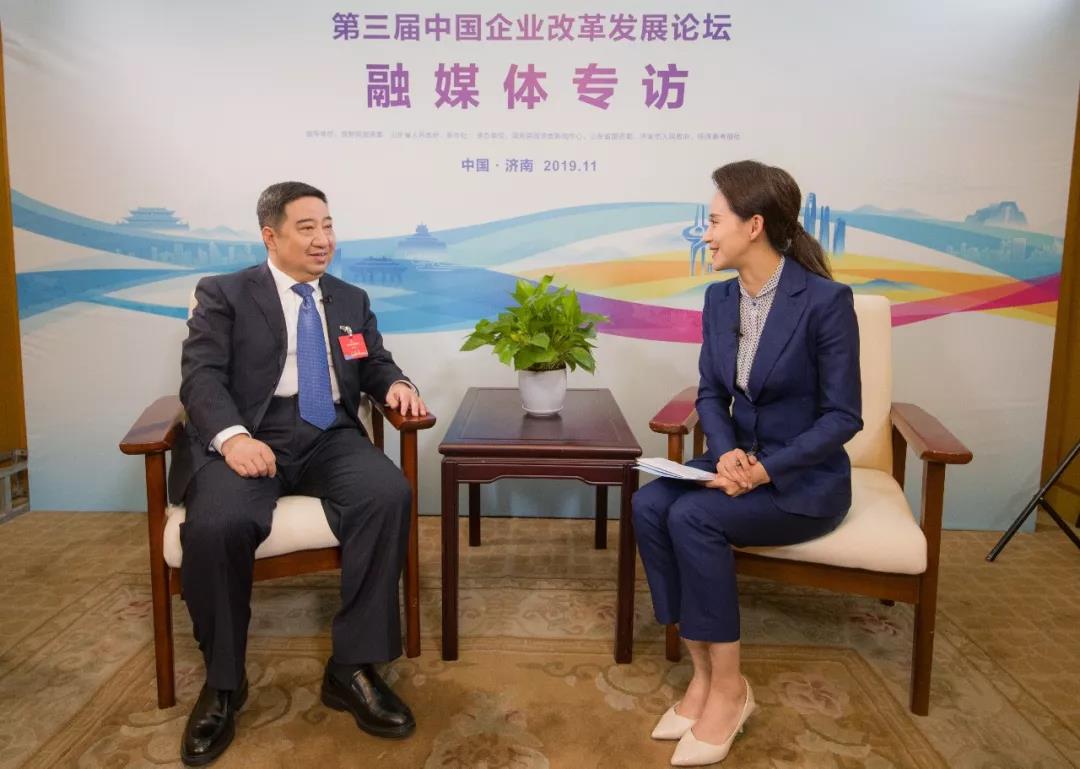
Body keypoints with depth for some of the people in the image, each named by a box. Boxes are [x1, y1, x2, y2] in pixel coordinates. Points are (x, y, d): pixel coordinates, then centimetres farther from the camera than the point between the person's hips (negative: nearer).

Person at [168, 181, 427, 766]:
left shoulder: (351, 299, 22)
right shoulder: (223, 294, 8)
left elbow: (374, 365, 24)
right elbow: (201, 376, -4)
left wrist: (396, 383, -3)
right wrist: (232, 436, -24)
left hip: (329, 439, 3)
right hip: (247, 437, -3)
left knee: (389, 495, -29)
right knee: (215, 524, -33)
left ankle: (353, 667, -17)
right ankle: (222, 684, -7)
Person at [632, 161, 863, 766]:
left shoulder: (826, 300, -17)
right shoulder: (719, 298, 3)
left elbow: (843, 416, -14)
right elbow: (710, 394, 8)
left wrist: (766, 470, -25)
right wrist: (726, 451, -13)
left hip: (804, 478, -6)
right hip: (739, 460, 6)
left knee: (693, 517, -29)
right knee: (650, 504, -21)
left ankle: (729, 687, -10)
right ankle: (704, 672, -8)